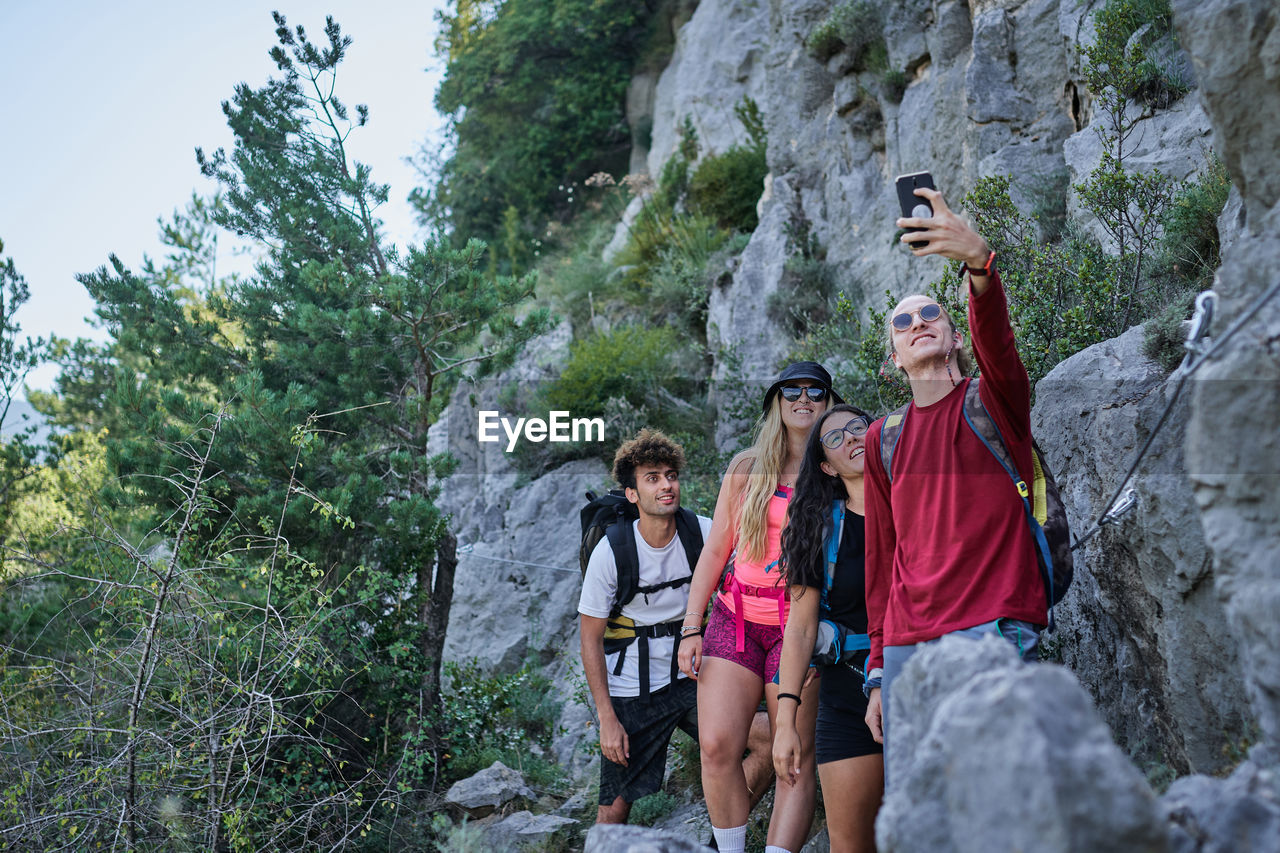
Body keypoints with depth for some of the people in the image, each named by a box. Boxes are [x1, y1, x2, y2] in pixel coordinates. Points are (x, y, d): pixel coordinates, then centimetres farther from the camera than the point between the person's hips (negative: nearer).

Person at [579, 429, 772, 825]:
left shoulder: (703, 533, -8)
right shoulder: (611, 552, -13)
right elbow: (591, 641, -7)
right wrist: (607, 719, -11)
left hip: (692, 678, 2)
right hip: (630, 689, -2)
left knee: (771, 740, -14)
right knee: (614, 808, -3)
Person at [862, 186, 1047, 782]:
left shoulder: (993, 400, 6)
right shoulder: (882, 440, 16)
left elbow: (995, 335, -19)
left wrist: (978, 262, -40)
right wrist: (878, 670, 12)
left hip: (992, 633, -4)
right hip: (907, 647, 4)